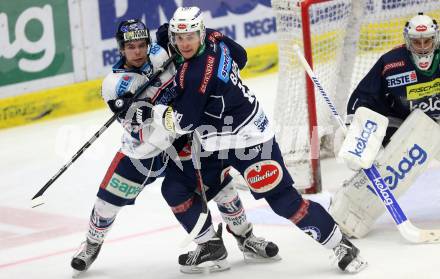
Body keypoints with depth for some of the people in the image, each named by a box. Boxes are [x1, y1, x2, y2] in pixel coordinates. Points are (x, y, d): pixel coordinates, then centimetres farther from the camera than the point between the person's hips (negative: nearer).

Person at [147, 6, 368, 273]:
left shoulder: (198, 72, -27)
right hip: (216, 145, 10)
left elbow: (183, 122, -21)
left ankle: (341, 245, 1)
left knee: (283, 199, -10)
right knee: (177, 191, 8)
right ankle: (211, 244, 22)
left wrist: (152, 111, -6)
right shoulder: (213, 42, -3)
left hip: (248, 139, -10)